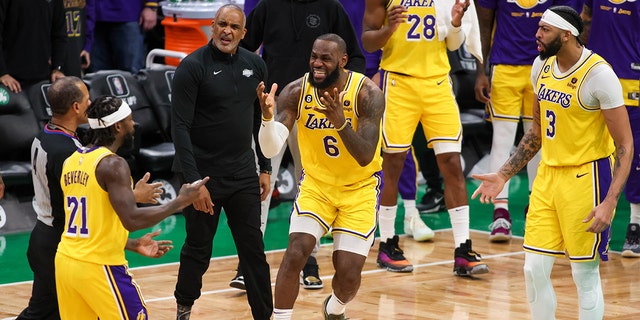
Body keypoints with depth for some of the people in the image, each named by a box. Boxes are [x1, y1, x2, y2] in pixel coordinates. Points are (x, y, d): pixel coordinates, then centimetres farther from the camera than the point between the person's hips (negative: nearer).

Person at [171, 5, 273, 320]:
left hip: (243, 175, 4)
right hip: (204, 175, -4)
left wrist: (265, 168, 11)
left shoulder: (255, 65, 4)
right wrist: (194, 181, -20)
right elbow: (180, 127, -15)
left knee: (254, 250, 4)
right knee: (197, 250, 8)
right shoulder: (192, 67, -12)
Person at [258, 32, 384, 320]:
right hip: (316, 184, 1)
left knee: (348, 272, -6)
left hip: (359, 188, -1)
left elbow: (365, 158, -28)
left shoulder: (367, 93, -21)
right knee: (295, 253, -20)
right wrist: (267, 116, -42)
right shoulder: (297, 91, -15)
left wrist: (340, 122, -43)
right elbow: (271, 149, -22)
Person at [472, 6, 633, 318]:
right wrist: (503, 175, 13)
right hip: (548, 174, 7)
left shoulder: (598, 75, -18)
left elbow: (625, 146, -16)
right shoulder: (542, 66, 5)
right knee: (534, 269, 4)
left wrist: (609, 204, -25)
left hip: (586, 178, -7)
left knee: (585, 274, 1)